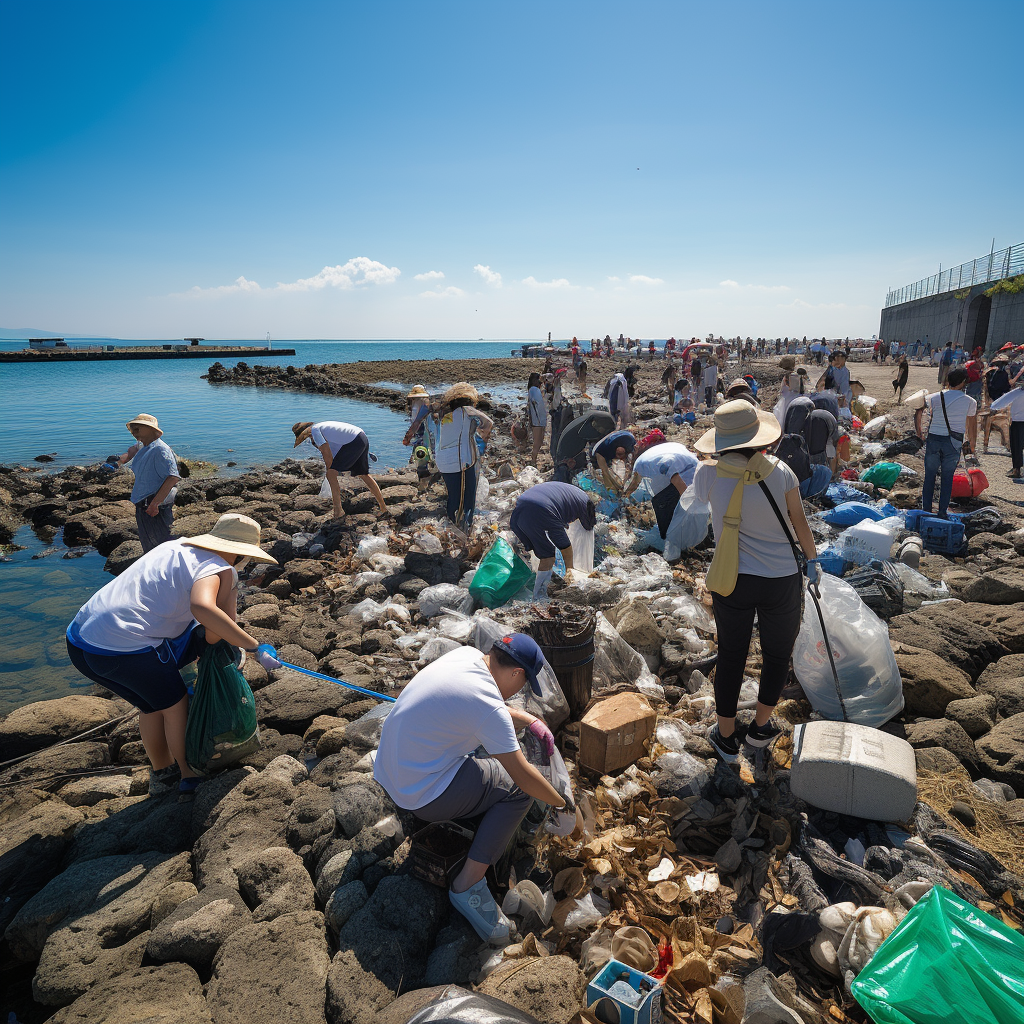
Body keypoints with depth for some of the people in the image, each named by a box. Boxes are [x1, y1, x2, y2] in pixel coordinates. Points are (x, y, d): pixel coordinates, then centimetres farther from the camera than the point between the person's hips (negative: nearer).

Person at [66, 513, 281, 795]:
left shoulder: (177, 545, 15)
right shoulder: (218, 568, -10)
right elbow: (202, 607, -31)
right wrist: (255, 647, -24)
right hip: (127, 650, -8)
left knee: (150, 706, 27)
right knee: (175, 705, 17)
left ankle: (162, 774, 43)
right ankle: (188, 773, 33)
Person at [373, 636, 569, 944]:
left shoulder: (467, 654, -1)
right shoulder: (488, 707, -25)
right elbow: (525, 778, -18)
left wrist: (531, 721, 14)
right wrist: (563, 801, 0)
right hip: (423, 796, -9)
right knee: (520, 789, -2)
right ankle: (468, 884, -4)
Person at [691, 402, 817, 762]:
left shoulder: (708, 474, -11)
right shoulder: (779, 471, -11)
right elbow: (799, 521, 0)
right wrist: (812, 559, 15)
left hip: (731, 581, 1)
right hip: (781, 580, 0)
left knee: (730, 655, 16)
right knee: (778, 652, 22)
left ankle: (726, 738, 28)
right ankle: (761, 726, 36)